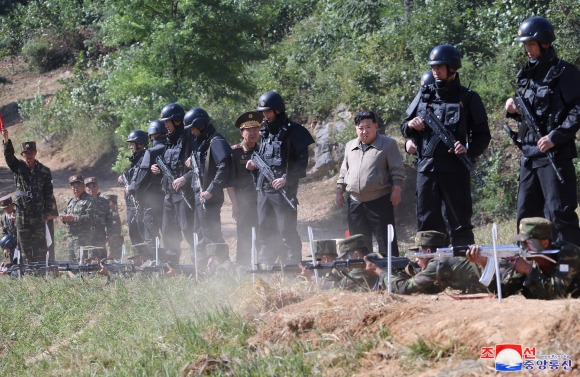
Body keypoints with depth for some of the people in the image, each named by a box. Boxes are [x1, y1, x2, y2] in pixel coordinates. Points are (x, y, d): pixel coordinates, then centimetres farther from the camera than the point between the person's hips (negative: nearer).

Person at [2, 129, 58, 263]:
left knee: (42, 246, -4)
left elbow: (49, 194, 2)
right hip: (22, 214, 2)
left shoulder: (44, 171, 3)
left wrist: (51, 212, -4)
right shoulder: (18, 167, 6)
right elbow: (9, 156, -13)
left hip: (40, 214, -2)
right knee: (25, 246, 4)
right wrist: (6, 139, -29)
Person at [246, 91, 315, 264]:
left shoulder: (292, 131, -7)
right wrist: (254, 165, 7)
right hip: (263, 188, 8)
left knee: (287, 232, -7)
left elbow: (302, 161, -12)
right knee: (263, 231, 11)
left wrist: (286, 179, -20)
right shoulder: (265, 131, 17)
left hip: (283, 190, -8)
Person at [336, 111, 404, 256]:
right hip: (355, 201, 5)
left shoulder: (388, 144, 1)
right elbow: (344, 171, 22)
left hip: (380, 200, -5)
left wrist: (396, 190, -11)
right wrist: (339, 192, 15)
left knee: (385, 239, -5)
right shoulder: (350, 146, 17)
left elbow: (397, 170, -3)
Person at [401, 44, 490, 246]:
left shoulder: (467, 99, 4)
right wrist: (411, 125, -2)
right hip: (426, 168, 4)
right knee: (427, 223, 7)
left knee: (459, 224, -3)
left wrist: (469, 150, -15)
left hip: (454, 169, -4)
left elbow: (482, 134, 4)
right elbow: (405, 129, 22)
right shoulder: (424, 95, 15)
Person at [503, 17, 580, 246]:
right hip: (529, 155, 8)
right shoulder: (527, 75, 17)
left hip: (555, 155, -8)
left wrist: (555, 137, -19)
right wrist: (514, 110, 4)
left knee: (560, 213, -11)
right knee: (526, 214, 11)